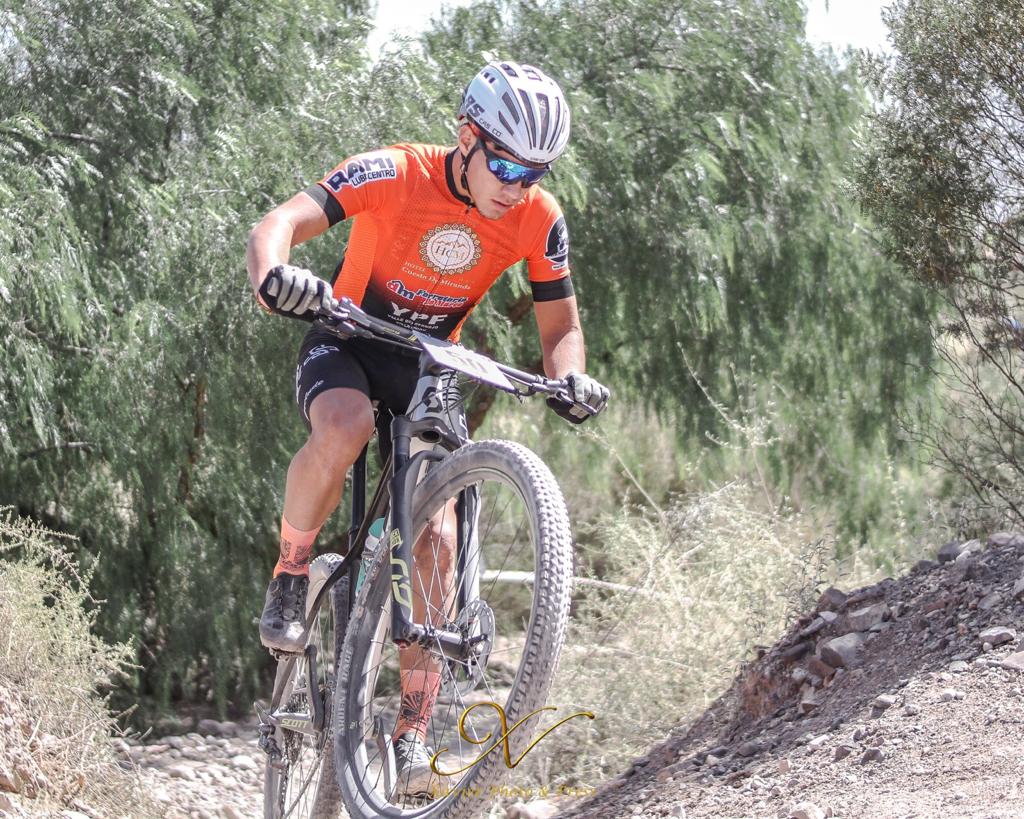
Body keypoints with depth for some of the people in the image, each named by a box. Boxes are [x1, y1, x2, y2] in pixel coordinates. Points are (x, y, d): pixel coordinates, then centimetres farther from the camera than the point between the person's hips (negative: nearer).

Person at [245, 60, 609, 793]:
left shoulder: (539, 220, -14)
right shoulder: (395, 174, -24)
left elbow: (561, 326, -5)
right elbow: (280, 224, -33)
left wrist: (570, 377, -29)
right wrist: (272, 277, -57)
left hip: (432, 365, 3)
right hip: (347, 342, -3)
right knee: (346, 424, -38)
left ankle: (415, 729, -3)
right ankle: (291, 574, -13)